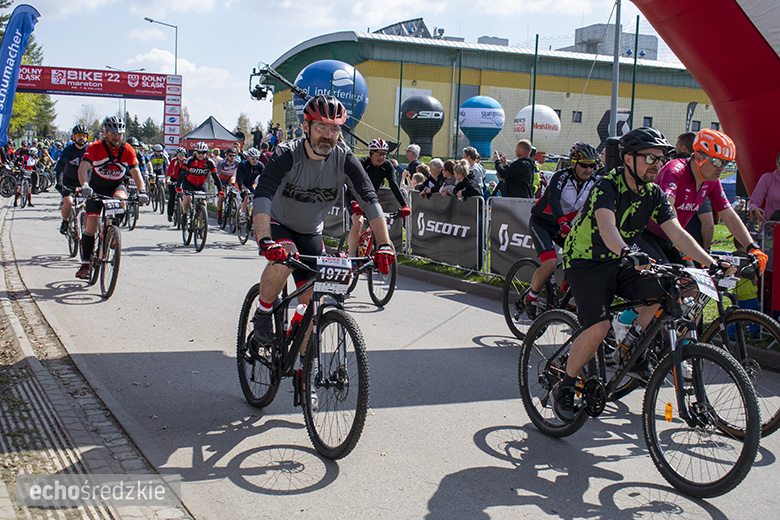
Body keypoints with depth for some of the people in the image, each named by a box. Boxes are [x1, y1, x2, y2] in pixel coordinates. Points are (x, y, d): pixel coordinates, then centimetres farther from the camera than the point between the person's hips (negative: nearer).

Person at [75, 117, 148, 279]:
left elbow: (135, 171, -15)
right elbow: (83, 168, -28)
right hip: (96, 188, -1)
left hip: (117, 186, 1)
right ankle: (85, 263, -2)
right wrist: (84, 185, -48)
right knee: (91, 223, -10)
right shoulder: (95, 147, -16)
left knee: (121, 200, -35)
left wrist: (142, 191, -33)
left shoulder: (127, 150, -10)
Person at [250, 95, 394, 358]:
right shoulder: (287, 154, -26)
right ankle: (262, 315, -11)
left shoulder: (344, 158, -18)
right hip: (276, 224, -3)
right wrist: (266, 241, -55)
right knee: (285, 256, -36)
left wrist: (384, 244, -37)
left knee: (310, 300, 0)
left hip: (310, 233, 4)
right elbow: (262, 195, -39)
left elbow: (369, 199, -23)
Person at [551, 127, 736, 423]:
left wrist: (712, 264, -22)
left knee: (665, 292, -17)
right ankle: (563, 388, -6)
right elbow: (606, 226, -40)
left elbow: (678, 233, -9)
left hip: (618, 263, 7)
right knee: (599, 326, -25)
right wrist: (628, 253, -60)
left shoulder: (654, 194, -1)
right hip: (584, 261, -6)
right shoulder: (607, 186, -21)